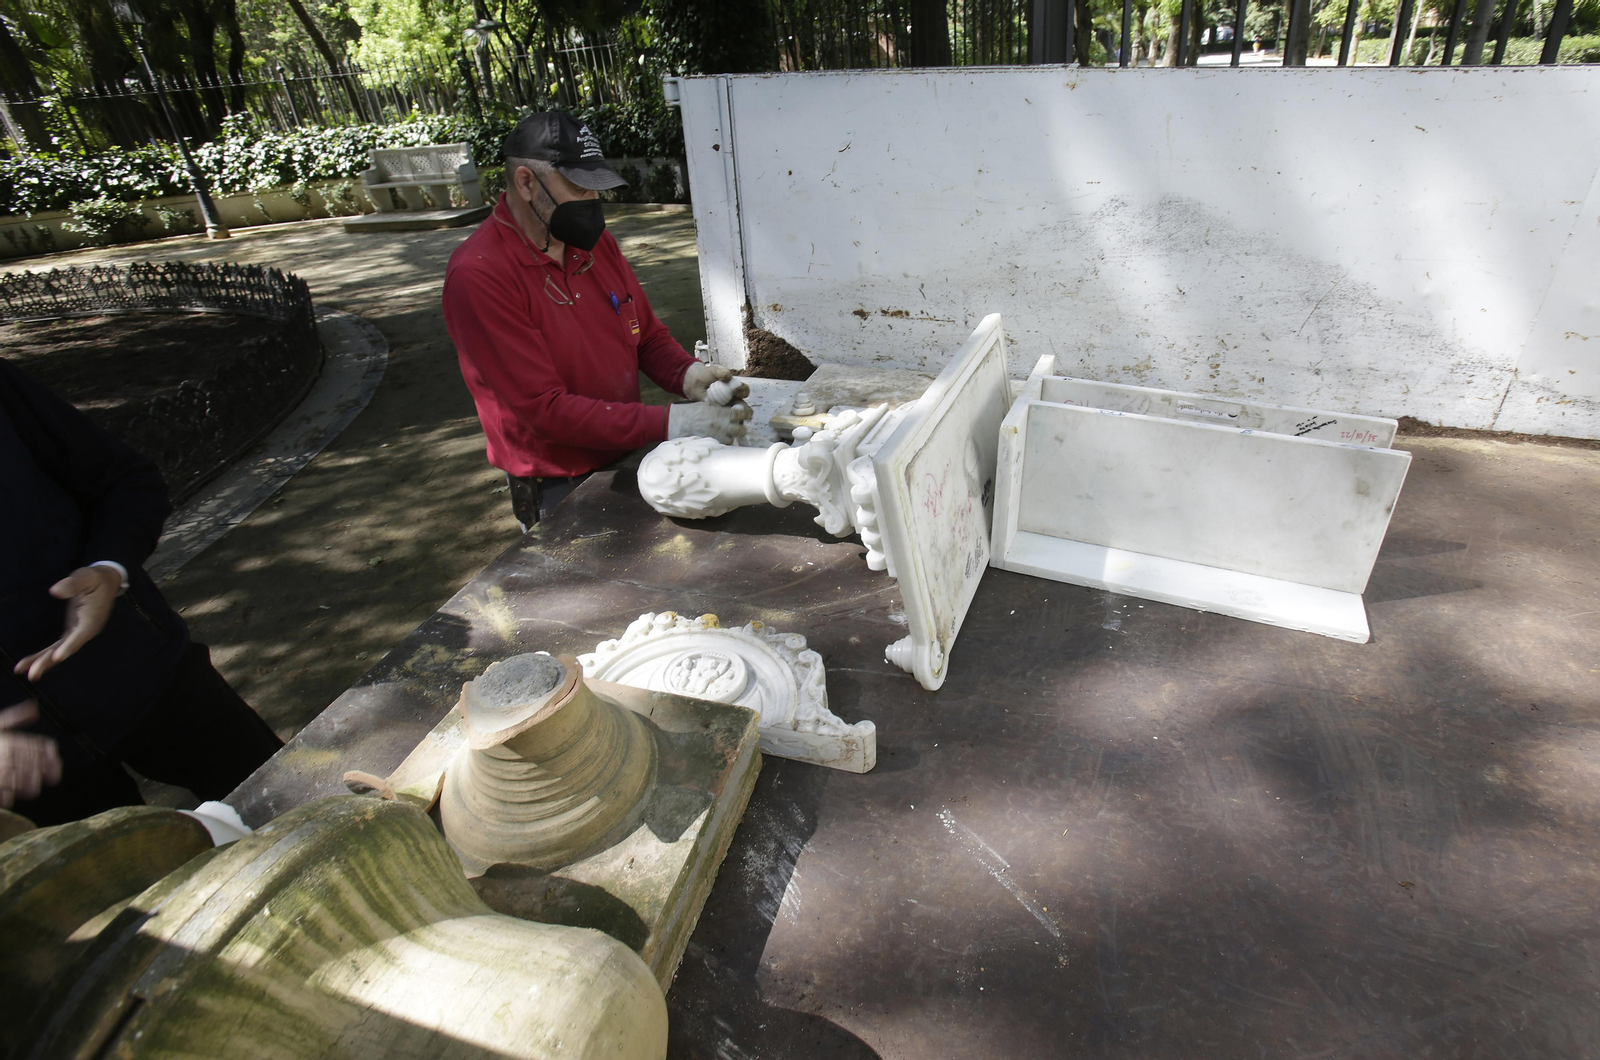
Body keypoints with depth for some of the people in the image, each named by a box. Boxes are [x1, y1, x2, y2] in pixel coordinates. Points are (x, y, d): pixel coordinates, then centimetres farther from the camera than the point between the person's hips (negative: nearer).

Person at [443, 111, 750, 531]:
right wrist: (670, 423, -31)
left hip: (626, 458, 6)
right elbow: (544, 407, -25)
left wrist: (688, 375, -13)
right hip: (556, 491, -6)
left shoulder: (594, 240, 3)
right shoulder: (478, 275, -20)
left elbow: (648, 334, 10)